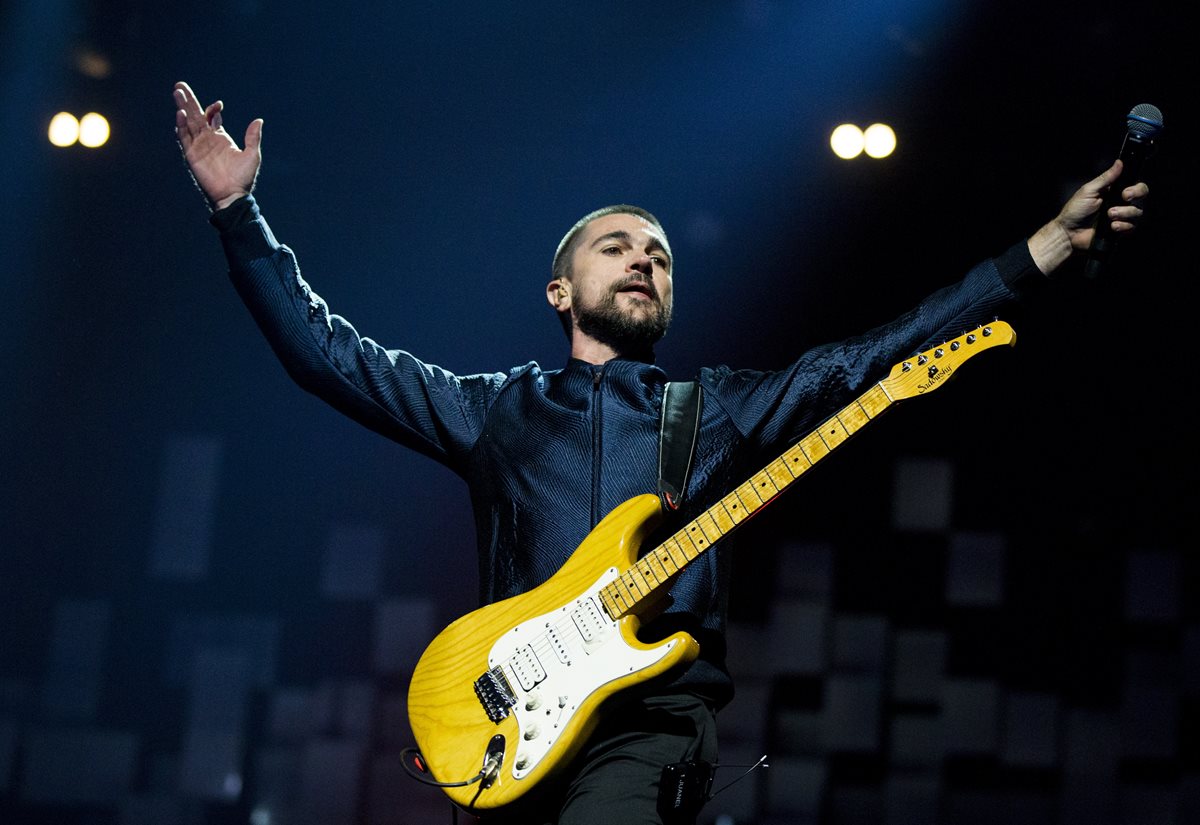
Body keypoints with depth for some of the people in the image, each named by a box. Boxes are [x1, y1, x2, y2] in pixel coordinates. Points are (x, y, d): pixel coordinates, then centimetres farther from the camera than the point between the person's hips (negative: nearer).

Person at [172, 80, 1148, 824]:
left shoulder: (722, 409, 17)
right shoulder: (495, 409, 17)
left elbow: (877, 356, 10)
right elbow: (325, 348, 15)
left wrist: (1051, 242, 3)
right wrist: (238, 208, 9)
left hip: (655, 724, -1)